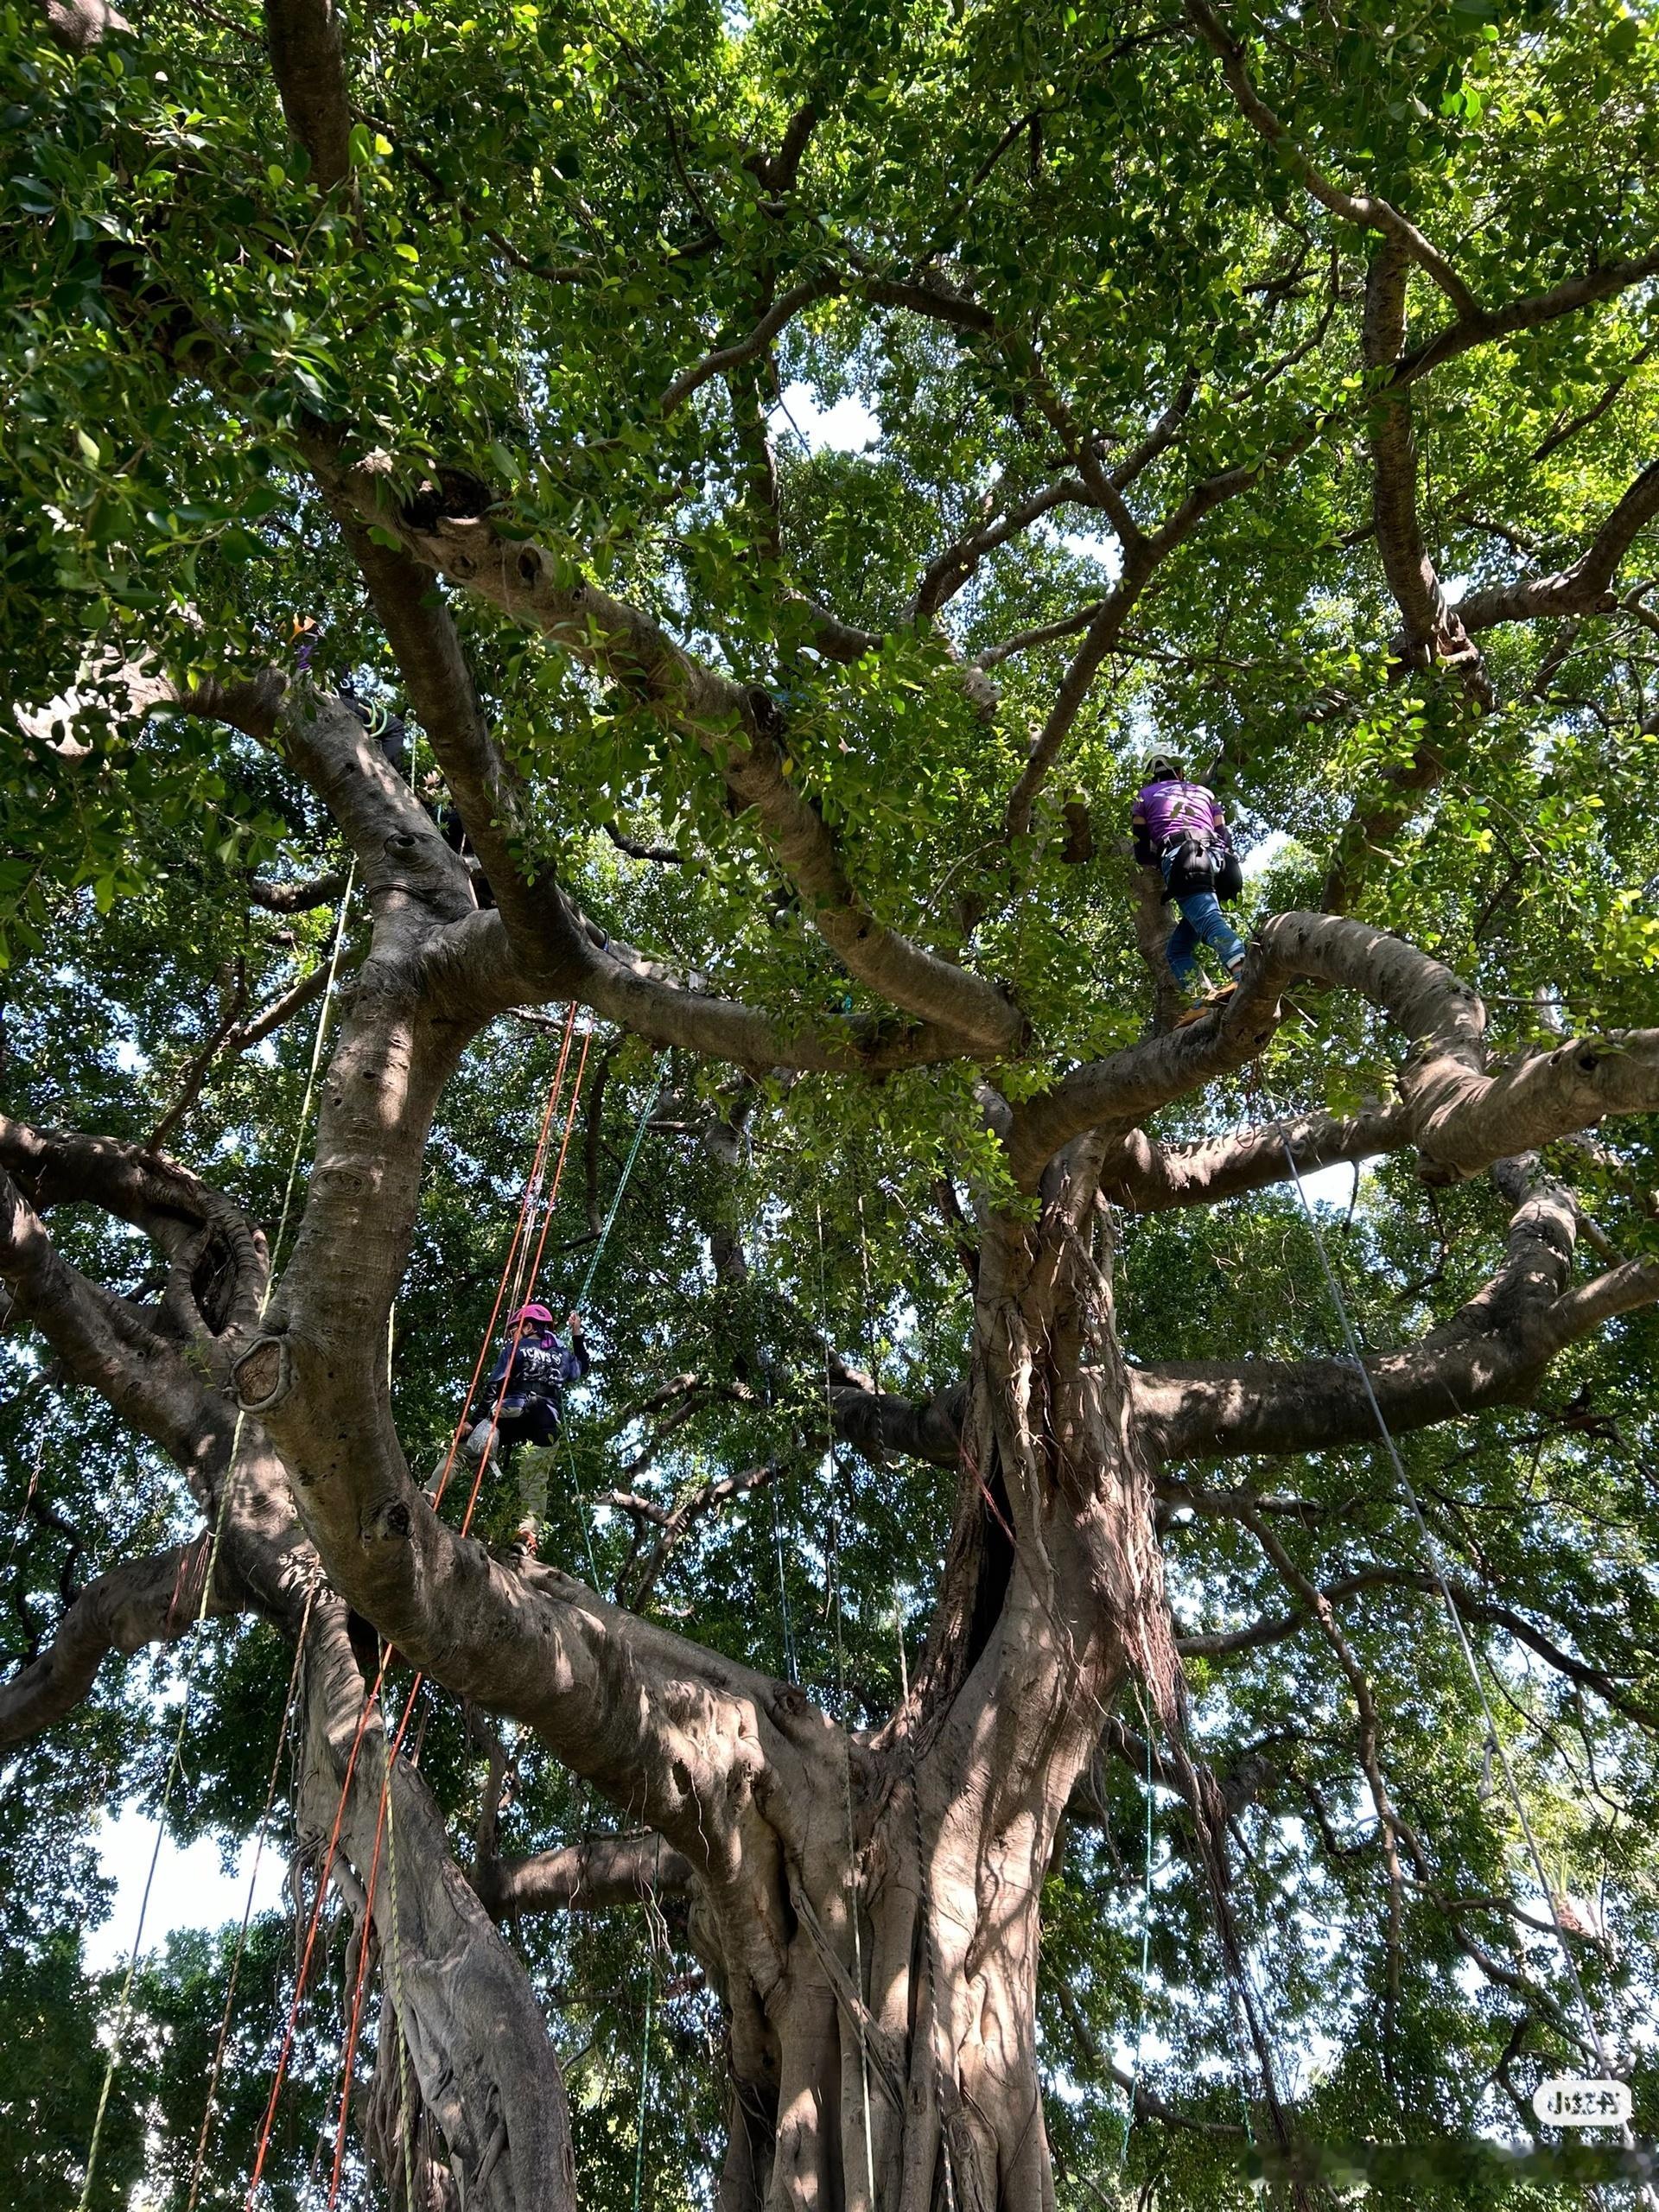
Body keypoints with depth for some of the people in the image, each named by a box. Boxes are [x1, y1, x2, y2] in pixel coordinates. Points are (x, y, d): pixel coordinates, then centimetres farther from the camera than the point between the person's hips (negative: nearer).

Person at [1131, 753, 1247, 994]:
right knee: (1178, 948, 7)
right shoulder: (1204, 791, 35)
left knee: (1211, 924, -28)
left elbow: (1142, 853, 24)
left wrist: (1160, 861, 45)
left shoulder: (1146, 794, 25)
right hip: (1219, 863, 5)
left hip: (1182, 861, -5)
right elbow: (1225, 837, 29)